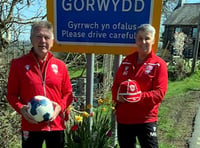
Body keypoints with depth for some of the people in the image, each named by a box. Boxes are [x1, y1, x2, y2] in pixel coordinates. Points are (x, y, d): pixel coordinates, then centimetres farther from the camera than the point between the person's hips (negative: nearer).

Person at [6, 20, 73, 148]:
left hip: (56, 125, 2)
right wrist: (21, 108, -15)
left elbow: (68, 93, 8)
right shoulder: (18, 64, -3)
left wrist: (60, 107, -11)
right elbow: (11, 94, 3)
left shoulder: (60, 65, 2)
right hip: (31, 126, -2)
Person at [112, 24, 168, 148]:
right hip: (123, 118, 5)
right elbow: (115, 85, 9)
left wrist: (139, 97, -28)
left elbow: (160, 92, -13)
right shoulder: (126, 61, 8)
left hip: (146, 120, -4)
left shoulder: (159, 64, -7)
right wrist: (118, 96, -13)